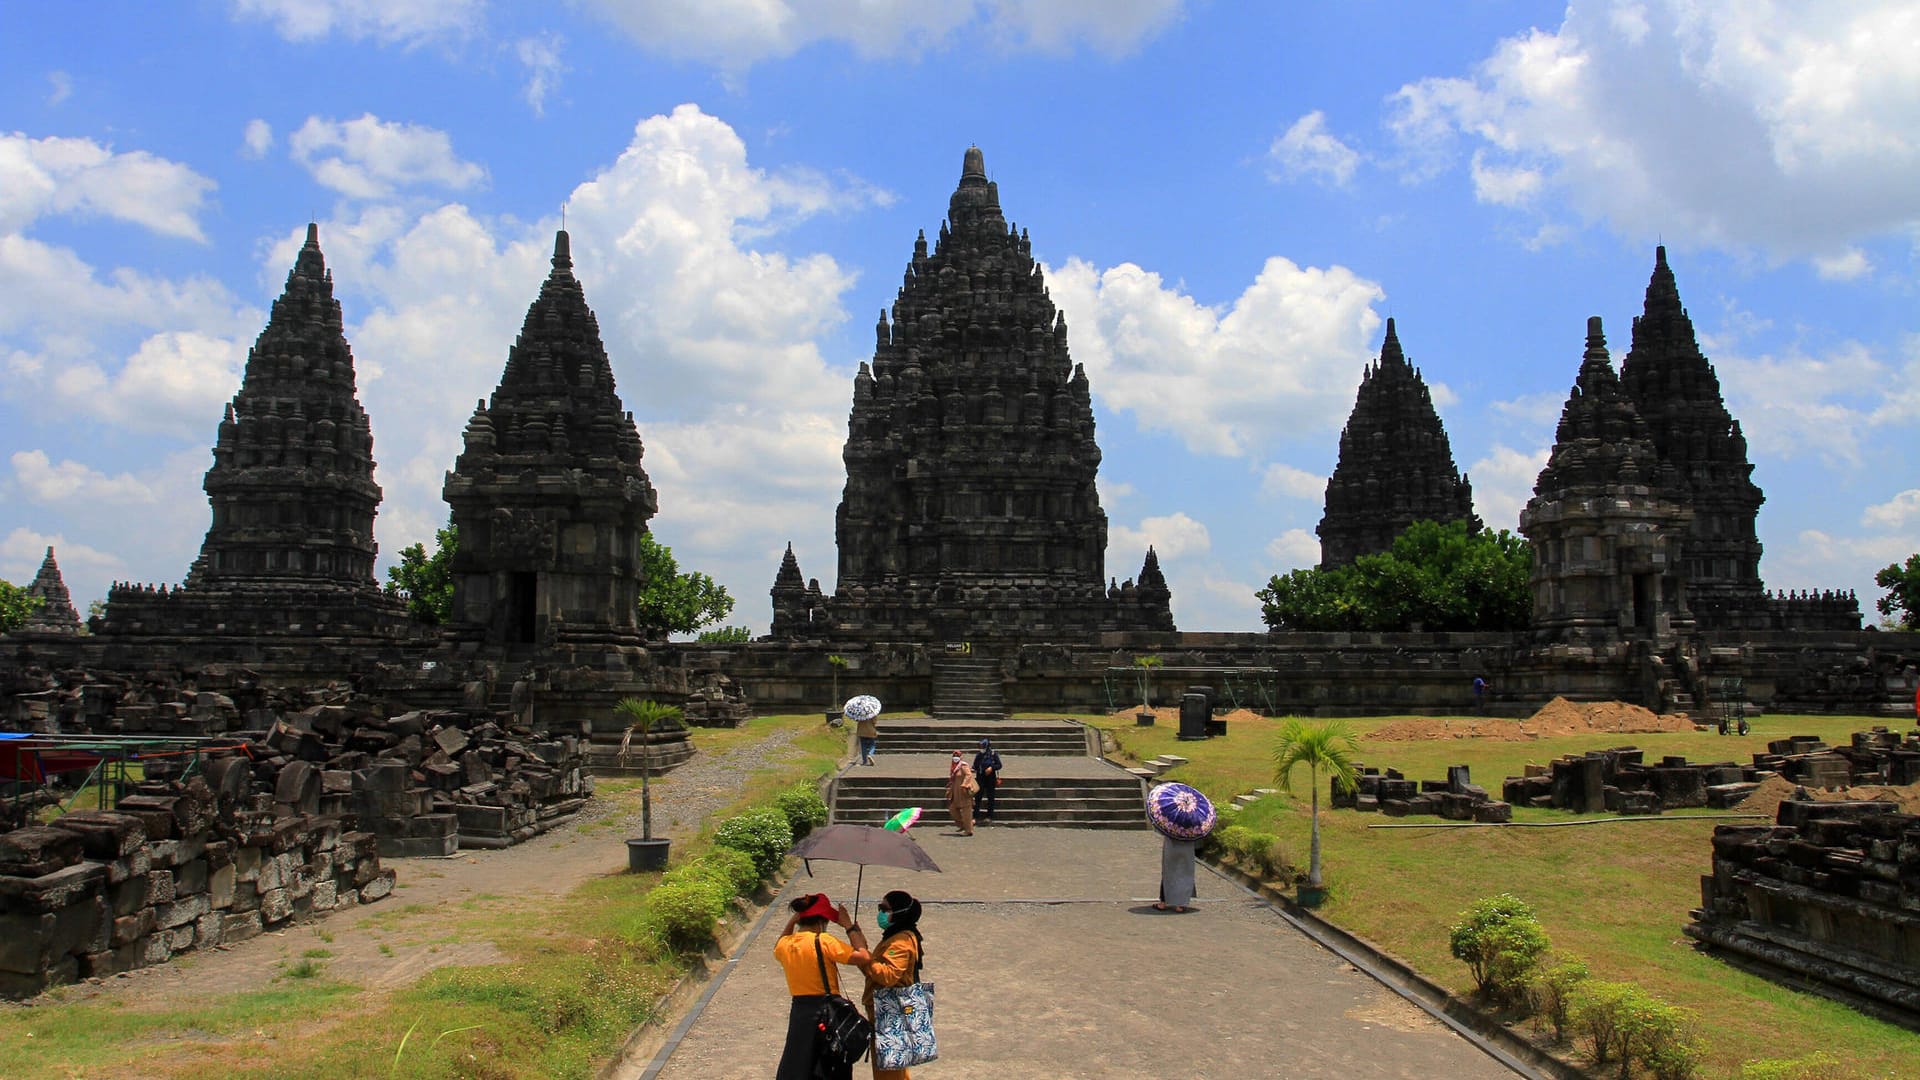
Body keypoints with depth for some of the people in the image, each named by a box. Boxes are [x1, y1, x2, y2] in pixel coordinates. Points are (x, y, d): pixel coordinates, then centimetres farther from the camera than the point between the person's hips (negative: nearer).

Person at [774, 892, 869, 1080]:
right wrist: (849, 926, -8)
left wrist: (791, 923, 15)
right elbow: (862, 957, -19)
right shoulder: (824, 942, -17)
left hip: (798, 1013, 5)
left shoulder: (785, 945, 2)